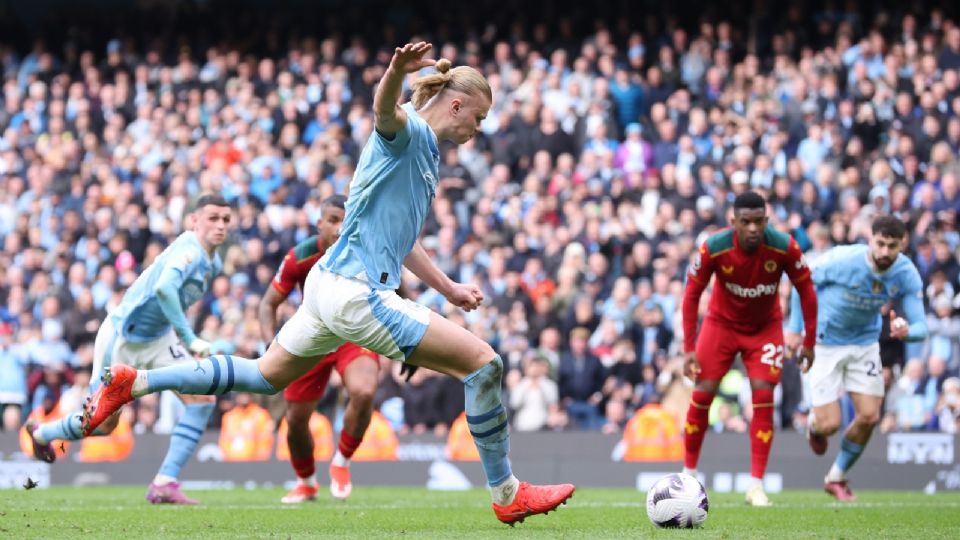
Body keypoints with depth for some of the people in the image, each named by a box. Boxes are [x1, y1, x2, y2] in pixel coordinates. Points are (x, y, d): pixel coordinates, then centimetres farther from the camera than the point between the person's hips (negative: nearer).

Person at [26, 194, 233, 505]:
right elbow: (164, 288, -46)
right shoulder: (189, 250, -26)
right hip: (121, 339, -8)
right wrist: (190, 339, -45)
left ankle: (165, 483, -13)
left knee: (202, 398, -14)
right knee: (102, 423, 7)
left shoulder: (213, 264, 2)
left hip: (159, 340, 8)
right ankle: (41, 433, 40)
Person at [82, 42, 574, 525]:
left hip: (330, 285, 10)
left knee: (266, 376, 23)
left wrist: (448, 288, 35)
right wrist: (397, 71, -58)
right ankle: (507, 494, 1)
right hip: (358, 294, -10)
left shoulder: (426, 154, 19)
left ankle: (133, 382, 23)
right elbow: (386, 111, -36)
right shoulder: (409, 133, -10)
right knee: (482, 363, -10)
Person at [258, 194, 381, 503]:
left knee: (364, 393, -32)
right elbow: (268, 304, -8)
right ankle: (306, 483, 34)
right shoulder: (300, 258, -19)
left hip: (356, 337, -1)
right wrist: (272, 344, -24)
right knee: (296, 420, 3)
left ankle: (341, 463, -6)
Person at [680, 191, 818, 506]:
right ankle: (689, 474, 13)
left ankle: (756, 485, -6)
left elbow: (806, 290, -11)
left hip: (765, 327, 0)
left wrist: (809, 343, -9)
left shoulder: (784, 247, -26)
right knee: (702, 394, -4)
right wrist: (689, 348, -16)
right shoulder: (713, 249, -26)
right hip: (721, 323, 0)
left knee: (763, 396, -12)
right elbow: (692, 295, -13)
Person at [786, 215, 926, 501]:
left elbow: (921, 326, -16)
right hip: (824, 344, -4)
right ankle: (814, 425, 33)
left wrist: (906, 331, -41)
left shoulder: (907, 275, -17)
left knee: (869, 416, -4)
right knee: (829, 424, -9)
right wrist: (795, 328, -7)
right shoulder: (843, 260, -28)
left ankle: (836, 478, 21)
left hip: (865, 343, 4)